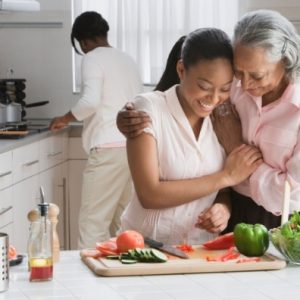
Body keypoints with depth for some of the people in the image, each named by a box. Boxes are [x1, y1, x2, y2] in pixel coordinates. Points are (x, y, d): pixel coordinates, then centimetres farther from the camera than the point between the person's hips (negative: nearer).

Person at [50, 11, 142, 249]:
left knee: (93, 222, -7)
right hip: (136, 146, 8)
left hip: (109, 148, -8)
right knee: (123, 221, 10)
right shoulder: (128, 60, 20)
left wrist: (65, 119, 0)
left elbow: (91, 101, -15)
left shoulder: (93, 58, -1)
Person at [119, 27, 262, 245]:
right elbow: (149, 195, -15)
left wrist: (224, 208, -13)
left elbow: (226, 190, 10)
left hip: (201, 252, 5)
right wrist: (226, 176, -13)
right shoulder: (149, 108, -9)